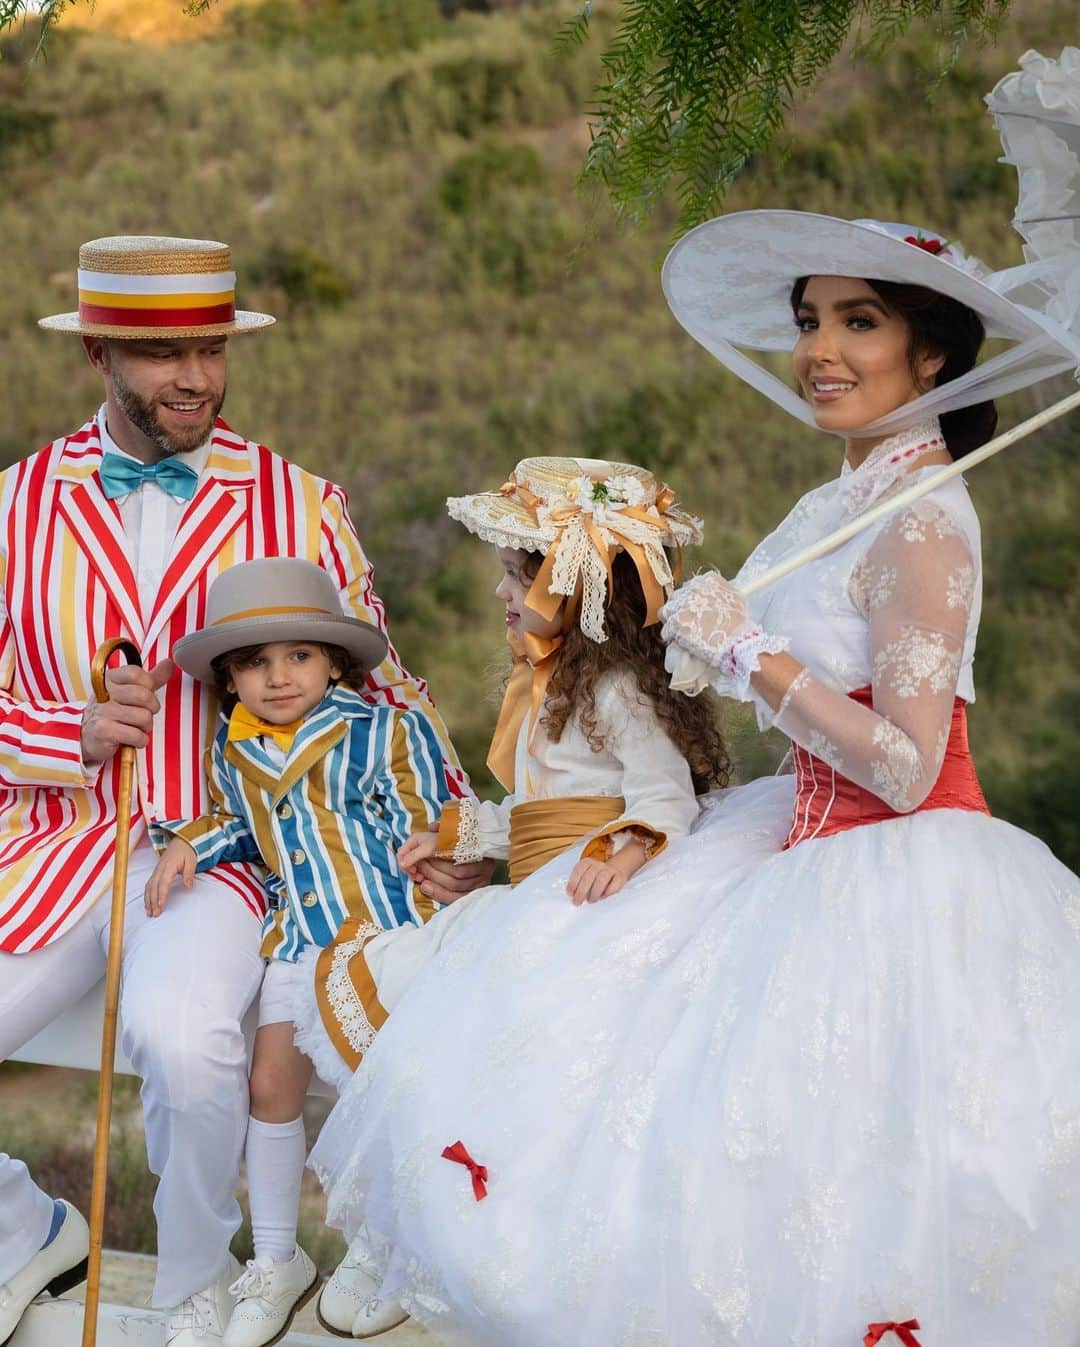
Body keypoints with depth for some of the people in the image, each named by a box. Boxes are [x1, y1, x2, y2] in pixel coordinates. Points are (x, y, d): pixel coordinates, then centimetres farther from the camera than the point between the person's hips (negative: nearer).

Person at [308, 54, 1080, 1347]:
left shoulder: (923, 521, -18)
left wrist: (750, 655, -20)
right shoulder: (846, 501, 9)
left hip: (899, 883, -10)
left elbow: (906, 768, -22)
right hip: (816, 853, 10)